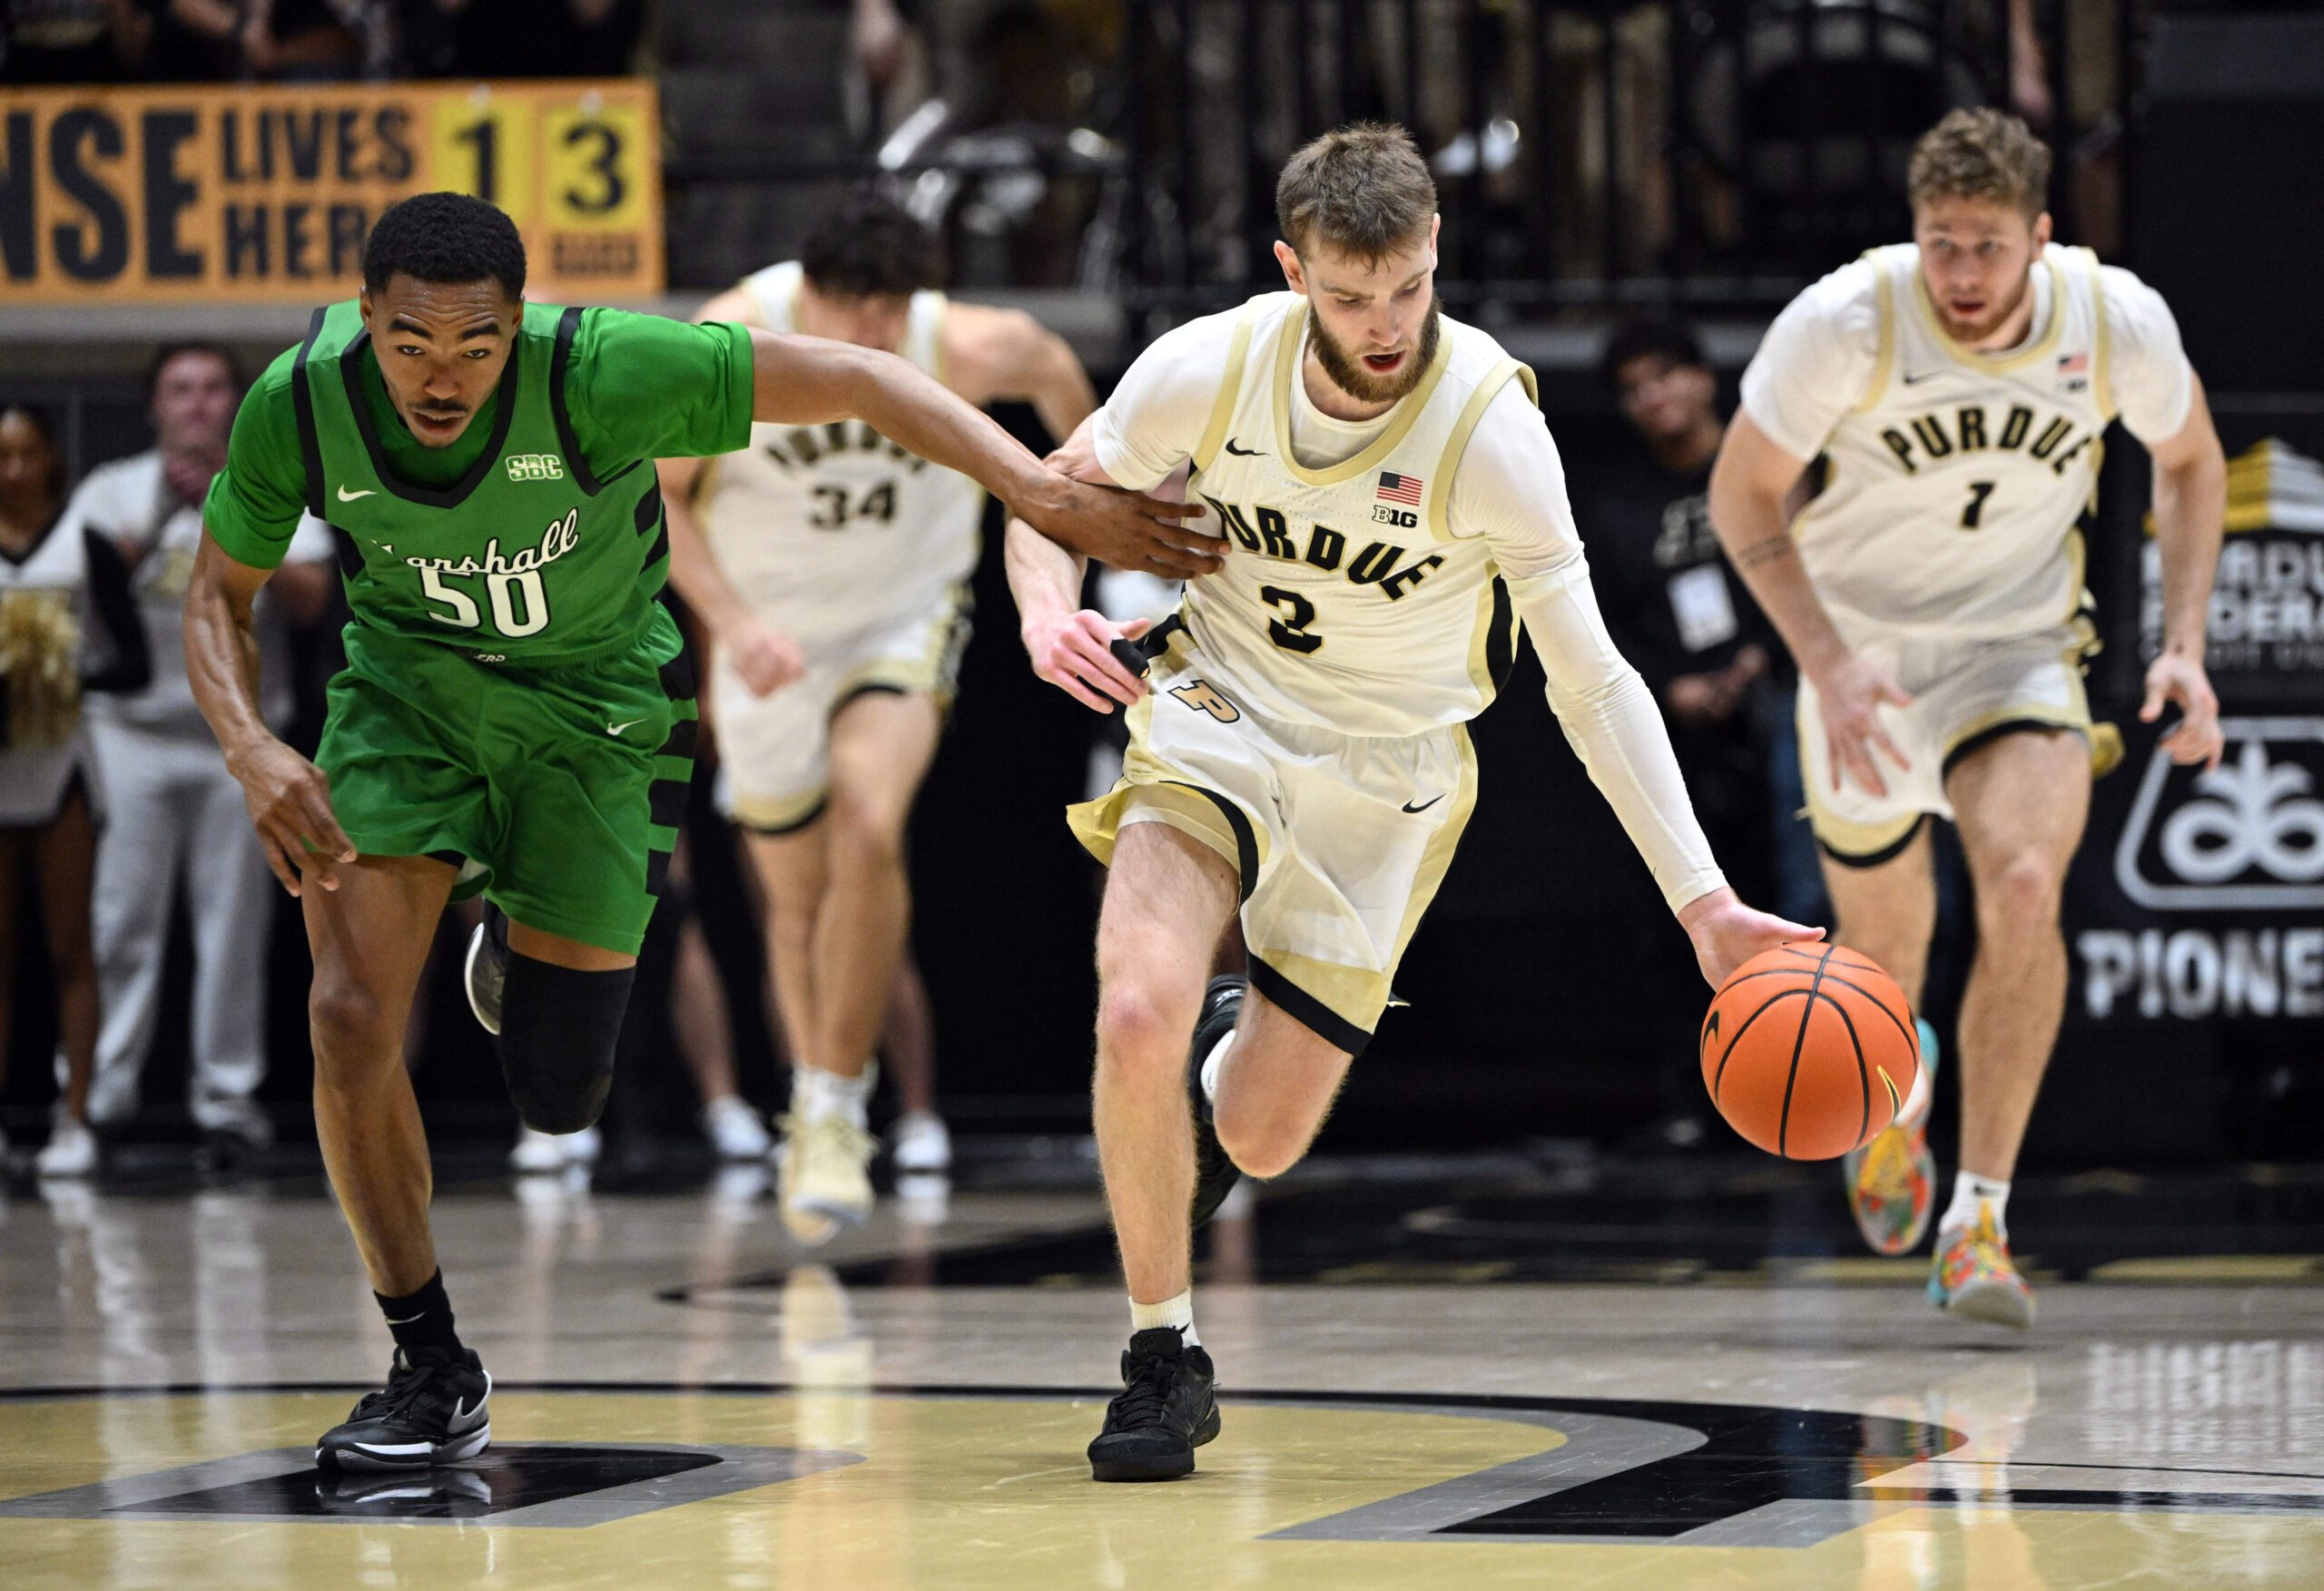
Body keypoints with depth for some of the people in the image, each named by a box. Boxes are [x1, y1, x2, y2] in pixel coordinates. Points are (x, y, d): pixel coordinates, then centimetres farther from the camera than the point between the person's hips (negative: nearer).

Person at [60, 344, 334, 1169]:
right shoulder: (115, 490, 11)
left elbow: (309, 597, -3)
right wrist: (152, 530, -13)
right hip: (132, 728, 0)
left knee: (234, 926, -2)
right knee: (119, 921, -6)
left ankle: (227, 1095, 4)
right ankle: (100, 1094, -3)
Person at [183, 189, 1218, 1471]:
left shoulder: (599, 375, -33)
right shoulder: (298, 405, -24)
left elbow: (859, 382, -26)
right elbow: (218, 599, -6)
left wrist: (1055, 501, -32)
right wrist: (253, 753, -25)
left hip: (591, 704, -1)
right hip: (406, 686, 1)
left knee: (557, 1100, 1)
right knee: (350, 1015, -17)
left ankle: (520, 944, 40)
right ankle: (432, 1371, 1)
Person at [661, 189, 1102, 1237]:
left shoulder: (969, 351, -24)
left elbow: (1054, 370, 1)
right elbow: (652, 491, -13)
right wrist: (732, 622, -26)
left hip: (906, 620, -1)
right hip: (770, 635, 1)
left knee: (870, 834, -27)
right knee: (796, 894, 12)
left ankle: (837, 1108, -16)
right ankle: (813, 1095, 38)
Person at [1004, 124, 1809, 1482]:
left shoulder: (1490, 428, -23)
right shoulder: (1210, 368, -16)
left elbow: (1591, 681, -20)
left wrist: (1703, 900, -27)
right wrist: (1049, 610, -23)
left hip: (1384, 772, -1)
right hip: (1219, 711, 1)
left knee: (1258, 1137, 0)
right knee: (1138, 1015, -25)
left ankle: (1245, 1044, 41)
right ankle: (1164, 1361, -4)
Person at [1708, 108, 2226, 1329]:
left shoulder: (2120, 322, -16)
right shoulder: (1845, 323, -22)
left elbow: (2190, 460, 5)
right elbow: (1742, 494, -9)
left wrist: (2183, 644, -6)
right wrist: (1825, 663, -21)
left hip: (2019, 654, 0)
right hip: (1861, 655, 0)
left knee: (2026, 887, -26)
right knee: (1886, 946, 9)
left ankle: (1977, 1221, -20)